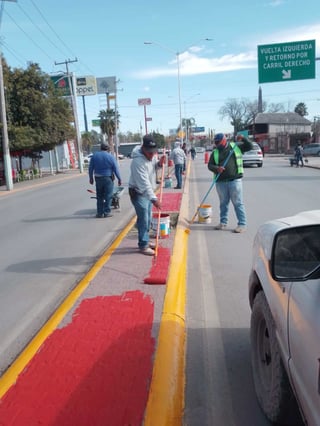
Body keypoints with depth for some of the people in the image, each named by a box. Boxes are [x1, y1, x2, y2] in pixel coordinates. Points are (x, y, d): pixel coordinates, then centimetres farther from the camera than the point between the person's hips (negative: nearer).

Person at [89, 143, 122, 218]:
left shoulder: (94, 156, 3)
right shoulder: (111, 156, -5)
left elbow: (90, 168, 5)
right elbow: (116, 169, -4)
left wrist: (91, 178, 14)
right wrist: (119, 179, 3)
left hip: (98, 178, 3)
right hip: (108, 178, -3)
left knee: (99, 196, 11)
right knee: (108, 196, 4)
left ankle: (100, 213, 13)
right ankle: (107, 212, 5)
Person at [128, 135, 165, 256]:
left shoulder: (152, 155, -3)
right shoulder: (138, 161, -30)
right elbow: (144, 183, -34)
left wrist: (159, 163, -9)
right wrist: (154, 198, -39)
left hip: (147, 191, 9)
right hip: (138, 192, -8)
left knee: (148, 219, 15)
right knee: (143, 220, -7)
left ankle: (145, 241, 29)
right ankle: (143, 245, 4)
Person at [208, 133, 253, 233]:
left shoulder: (236, 146, 7)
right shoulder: (215, 152, 11)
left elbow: (249, 146, 6)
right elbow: (210, 165, 6)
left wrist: (243, 139, -10)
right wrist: (217, 168, -15)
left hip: (234, 180, -3)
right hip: (221, 181, 3)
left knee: (237, 202, -3)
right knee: (223, 202, 13)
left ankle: (242, 224, 2)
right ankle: (223, 223, 24)